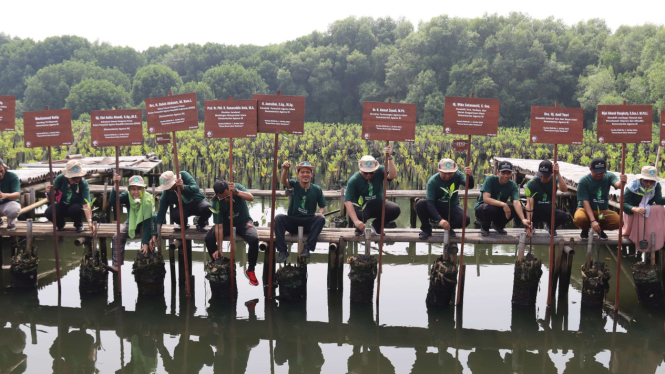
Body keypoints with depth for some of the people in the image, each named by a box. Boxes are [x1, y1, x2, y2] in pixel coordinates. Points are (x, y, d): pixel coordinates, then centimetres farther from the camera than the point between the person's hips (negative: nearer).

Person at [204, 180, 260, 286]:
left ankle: (250, 270, -9)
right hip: (226, 223, 1)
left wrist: (236, 192, -49)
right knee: (209, 239, -25)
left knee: (254, 239, -31)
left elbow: (251, 198, -33)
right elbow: (219, 226, -20)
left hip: (243, 222, -1)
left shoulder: (237, 187, -18)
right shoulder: (216, 203, -20)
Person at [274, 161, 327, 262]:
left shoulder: (317, 189, 3)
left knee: (321, 219, -29)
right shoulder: (294, 185, 0)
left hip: (309, 224, 0)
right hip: (292, 221, 0)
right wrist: (285, 170, -45)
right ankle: (282, 251, -25)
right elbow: (284, 182, -23)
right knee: (278, 218, -27)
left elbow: (322, 207, 13)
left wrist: (319, 213, -12)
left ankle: (307, 248, -28)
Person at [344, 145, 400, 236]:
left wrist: (389, 158, -40)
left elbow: (393, 176, -31)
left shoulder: (379, 171, -12)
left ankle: (377, 225, 8)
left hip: (378, 205, 3)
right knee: (356, 214, -37)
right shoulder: (353, 180, -20)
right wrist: (356, 221, -41)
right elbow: (347, 201, -29)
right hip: (362, 208, -3)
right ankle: (359, 228, 5)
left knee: (395, 210, -24)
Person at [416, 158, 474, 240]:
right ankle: (426, 229, -7)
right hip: (435, 209, -1)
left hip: (451, 208, 1)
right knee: (420, 203, -32)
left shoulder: (457, 175, -13)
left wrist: (469, 176, -55)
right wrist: (440, 220, -42)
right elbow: (430, 202, -28)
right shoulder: (432, 181, -20)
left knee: (465, 220, -30)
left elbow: (470, 186, -30)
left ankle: (448, 227, 4)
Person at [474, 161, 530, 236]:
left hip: (500, 209, 4)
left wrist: (523, 220, -42)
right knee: (490, 208, -38)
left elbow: (516, 202, -25)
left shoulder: (513, 185, -11)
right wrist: (503, 204, -44)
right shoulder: (490, 179, -20)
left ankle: (498, 225, 7)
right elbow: (486, 198, -31)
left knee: (515, 208, -22)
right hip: (482, 207, -4)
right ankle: (485, 227, -4)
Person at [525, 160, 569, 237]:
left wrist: (558, 174, -38)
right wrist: (529, 221, -38)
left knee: (564, 216, -31)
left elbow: (564, 189, -31)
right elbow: (529, 203, -26)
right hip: (535, 211, -2)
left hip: (550, 210, 2)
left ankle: (550, 227, 8)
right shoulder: (532, 183, -16)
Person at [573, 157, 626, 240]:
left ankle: (600, 229, 9)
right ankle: (585, 229, 4)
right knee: (579, 219, -37)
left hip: (603, 211, 3)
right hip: (586, 209, -2)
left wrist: (622, 182, -52)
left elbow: (617, 185, -25)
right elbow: (585, 202, -17)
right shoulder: (584, 181, -12)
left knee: (618, 221, -28)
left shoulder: (608, 176, -3)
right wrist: (592, 220, -28)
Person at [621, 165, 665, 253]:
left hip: (651, 212, 3)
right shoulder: (633, 186, -18)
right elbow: (624, 204, -25)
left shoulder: (656, 186, -6)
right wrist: (635, 209, -45)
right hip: (632, 212, -3)